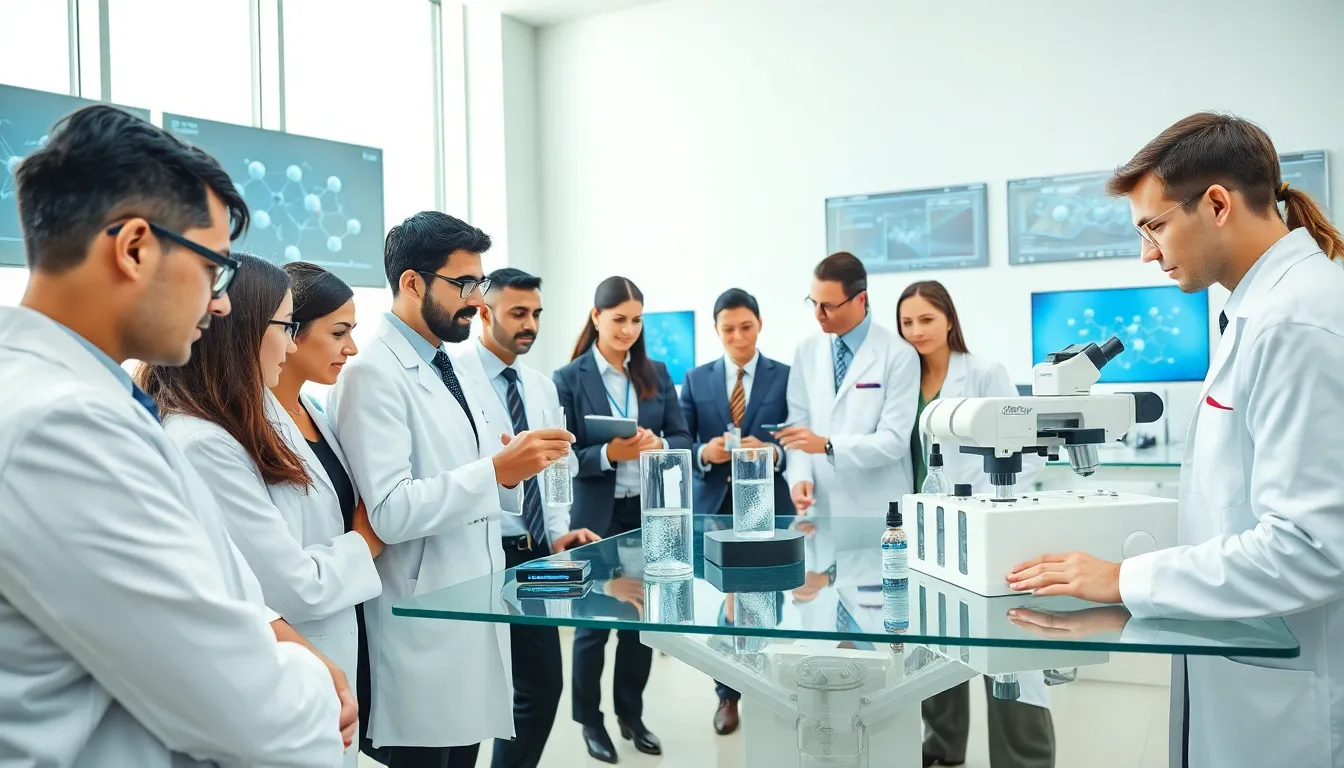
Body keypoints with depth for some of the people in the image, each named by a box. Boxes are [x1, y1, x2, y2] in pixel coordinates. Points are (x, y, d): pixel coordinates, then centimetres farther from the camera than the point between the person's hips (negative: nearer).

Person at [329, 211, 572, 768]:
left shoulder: (446, 369, 12)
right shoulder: (373, 374, -15)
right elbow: (391, 513, -24)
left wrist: (513, 470, -2)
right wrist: (497, 470, -25)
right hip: (422, 630, -8)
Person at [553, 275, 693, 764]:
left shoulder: (657, 375, 6)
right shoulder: (569, 380, -6)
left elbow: (684, 439, 5)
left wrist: (659, 445, -17)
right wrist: (609, 454, -25)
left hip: (650, 514, 4)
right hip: (596, 518, -3)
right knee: (592, 622, 8)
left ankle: (631, 713, 31)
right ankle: (590, 720, 26)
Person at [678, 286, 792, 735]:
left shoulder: (786, 377, 3)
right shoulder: (696, 379, 8)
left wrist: (772, 453, -21)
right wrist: (704, 453, -16)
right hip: (715, 505, 2)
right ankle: (728, 696, 23)